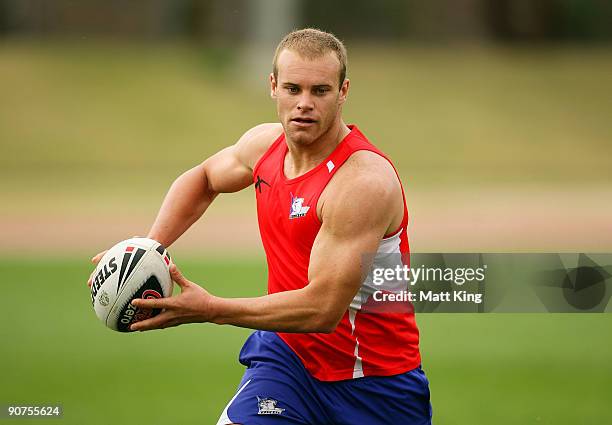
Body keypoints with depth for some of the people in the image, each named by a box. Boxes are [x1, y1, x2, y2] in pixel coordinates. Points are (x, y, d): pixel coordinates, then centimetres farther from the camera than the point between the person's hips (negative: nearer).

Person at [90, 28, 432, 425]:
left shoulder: (363, 180, -23)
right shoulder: (264, 144, 0)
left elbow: (323, 309, -29)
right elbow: (202, 179, 24)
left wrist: (212, 310, -28)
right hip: (286, 352, 4)